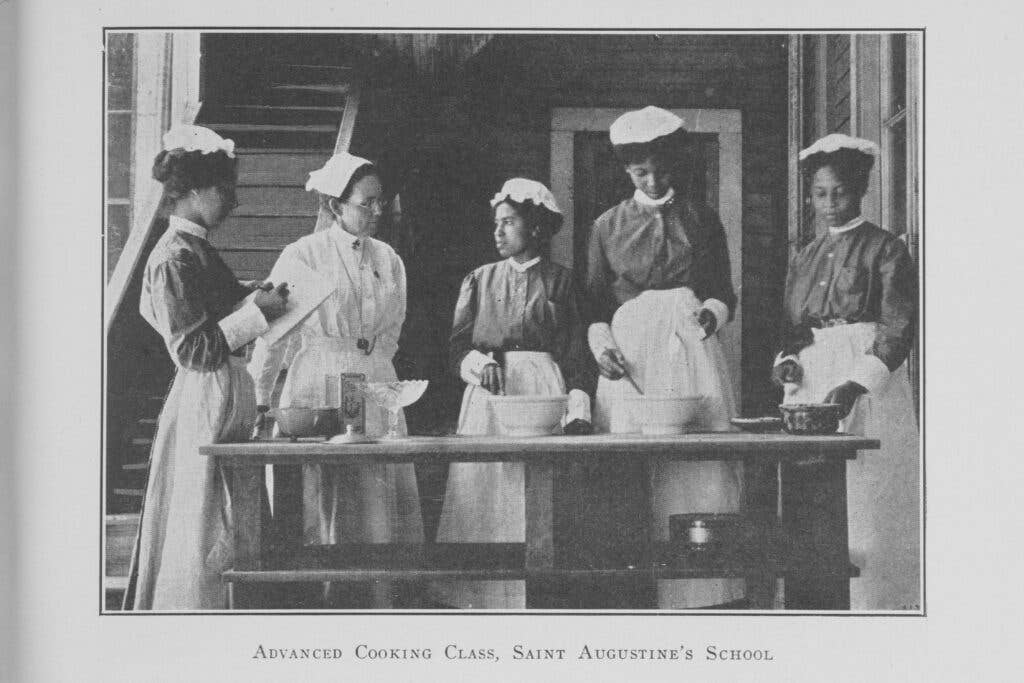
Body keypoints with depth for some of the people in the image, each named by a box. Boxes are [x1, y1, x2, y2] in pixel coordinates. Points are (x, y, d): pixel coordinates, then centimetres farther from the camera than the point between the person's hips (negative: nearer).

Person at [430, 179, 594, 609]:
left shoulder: (559, 281, 9)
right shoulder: (480, 280, 15)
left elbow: (576, 353, 4)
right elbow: (458, 344, 7)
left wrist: (579, 408, -7)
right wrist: (478, 363, -14)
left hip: (545, 388, -2)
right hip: (488, 394, 2)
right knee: (483, 490, -6)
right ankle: (483, 594, -3)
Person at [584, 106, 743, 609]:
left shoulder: (701, 220, 13)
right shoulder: (607, 227, 14)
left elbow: (724, 293, 12)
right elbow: (595, 305, 13)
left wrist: (712, 312, -10)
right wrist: (601, 343, -6)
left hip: (691, 349, 0)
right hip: (629, 354, 0)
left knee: (699, 470, -8)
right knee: (627, 474, -8)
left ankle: (702, 596, -8)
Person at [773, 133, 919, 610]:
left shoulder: (885, 250, 1)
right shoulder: (804, 258, 19)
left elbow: (898, 329, -8)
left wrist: (856, 383, -20)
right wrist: (787, 363, -1)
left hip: (869, 391, -5)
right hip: (809, 390, 5)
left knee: (869, 508, -8)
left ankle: (877, 605, -5)